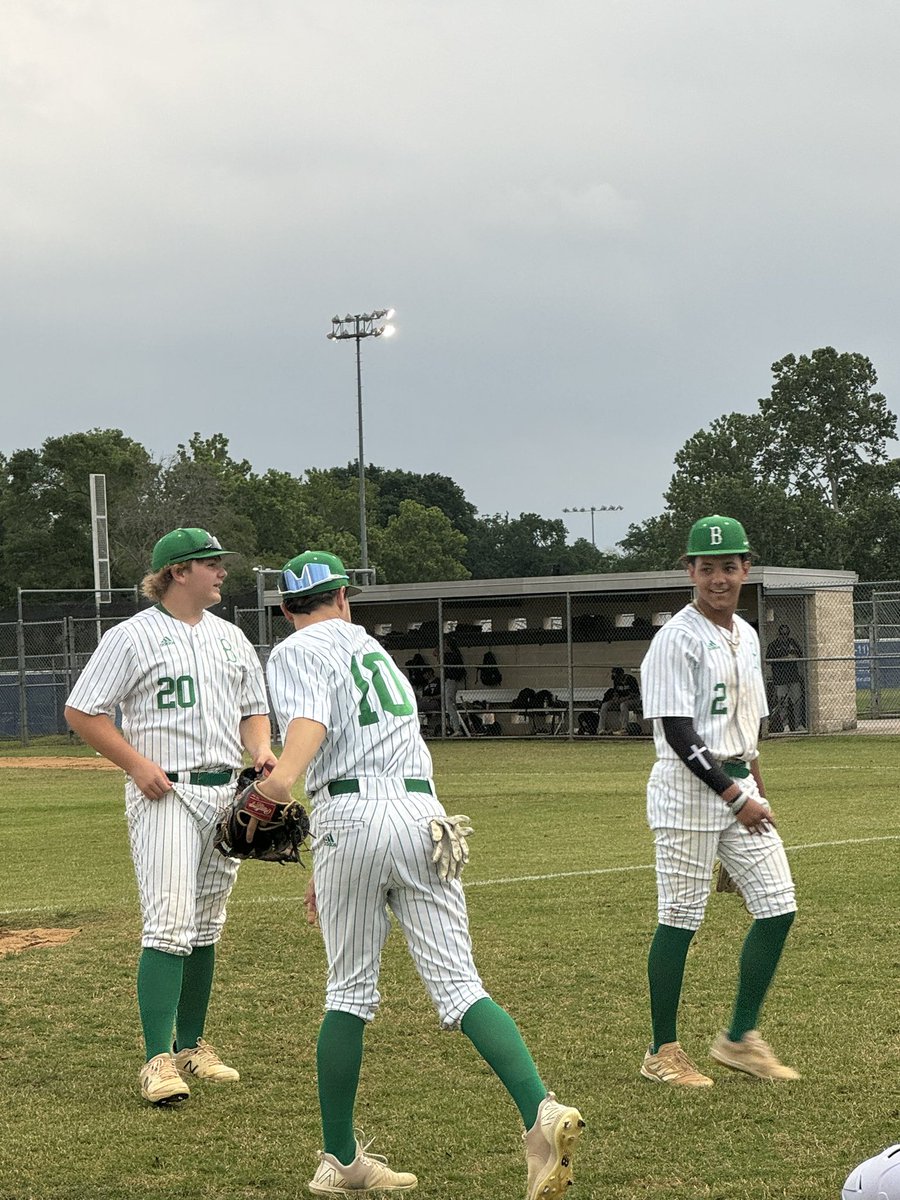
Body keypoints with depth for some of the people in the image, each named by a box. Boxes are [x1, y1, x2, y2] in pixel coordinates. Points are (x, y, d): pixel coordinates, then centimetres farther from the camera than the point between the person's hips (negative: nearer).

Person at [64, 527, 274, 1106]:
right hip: (166, 795, -7)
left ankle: (192, 1045, 22)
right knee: (169, 927, -14)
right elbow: (82, 711, -6)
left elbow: (254, 709, 22)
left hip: (226, 793, 7)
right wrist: (138, 764, -14)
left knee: (206, 927, 12)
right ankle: (159, 1060, -14)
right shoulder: (132, 636, -6)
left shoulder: (230, 637, 14)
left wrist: (261, 752, 1)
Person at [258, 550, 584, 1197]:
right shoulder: (372, 647, 29)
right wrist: (330, 867, 36)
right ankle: (541, 1110, -24)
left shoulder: (297, 653, 7)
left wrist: (284, 776, -37)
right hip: (422, 812, 5)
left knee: (350, 992, 7)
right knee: (458, 984, -3)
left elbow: (310, 722, -17)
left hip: (351, 819, -4)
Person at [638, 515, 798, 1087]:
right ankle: (663, 1051, 8)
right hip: (688, 789, -8)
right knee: (681, 919, -3)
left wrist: (759, 793, 15)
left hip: (739, 787, 8)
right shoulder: (677, 639, -12)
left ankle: (740, 1038, 14)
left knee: (778, 907, 3)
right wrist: (735, 798, -21)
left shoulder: (746, 636, 14)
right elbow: (678, 733, -18)